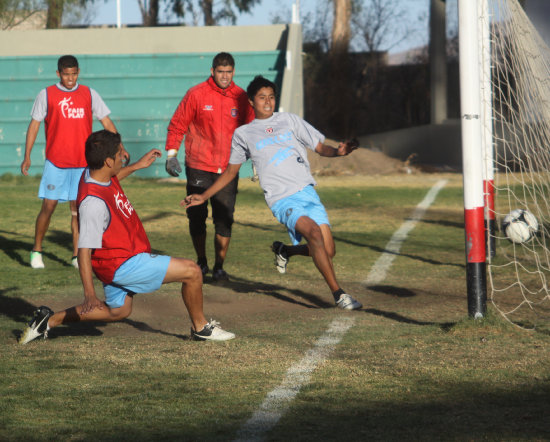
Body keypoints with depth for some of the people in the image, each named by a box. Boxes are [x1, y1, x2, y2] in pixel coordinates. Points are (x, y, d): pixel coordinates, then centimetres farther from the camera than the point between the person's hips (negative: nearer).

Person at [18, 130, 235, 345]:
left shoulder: (93, 173, -4)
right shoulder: (93, 203, -32)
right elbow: (84, 250, -32)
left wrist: (137, 166, 26)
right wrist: (90, 294, -35)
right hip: (122, 264, -10)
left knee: (118, 311, 28)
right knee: (192, 271, -9)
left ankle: (50, 319, 24)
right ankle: (200, 327, 12)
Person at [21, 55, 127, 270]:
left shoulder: (89, 94, 6)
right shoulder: (47, 95, 1)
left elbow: (106, 121, 10)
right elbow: (34, 124, 4)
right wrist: (27, 156, -2)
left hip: (82, 163, 2)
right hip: (55, 162, -2)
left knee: (77, 208, 2)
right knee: (49, 206, -4)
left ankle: (77, 255, 7)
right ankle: (36, 251, 9)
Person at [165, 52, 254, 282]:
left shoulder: (241, 97, 4)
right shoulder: (196, 94, -3)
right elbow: (177, 125, 2)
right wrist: (171, 154, -5)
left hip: (228, 169, 1)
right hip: (198, 167, -1)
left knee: (224, 219, -3)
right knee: (197, 216, 4)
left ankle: (219, 267, 7)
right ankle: (201, 262, 20)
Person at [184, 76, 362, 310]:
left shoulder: (288, 120, 14)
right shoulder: (243, 134, 11)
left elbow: (320, 147, 13)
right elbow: (231, 171, 23)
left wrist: (338, 151, -9)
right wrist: (203, 196, 19)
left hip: (307, 191, 3)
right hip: (281, 200, -3)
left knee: (327, 250, -7)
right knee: (314, 231, -29)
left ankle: (283, 250, 25)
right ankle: (338, 293, -23)